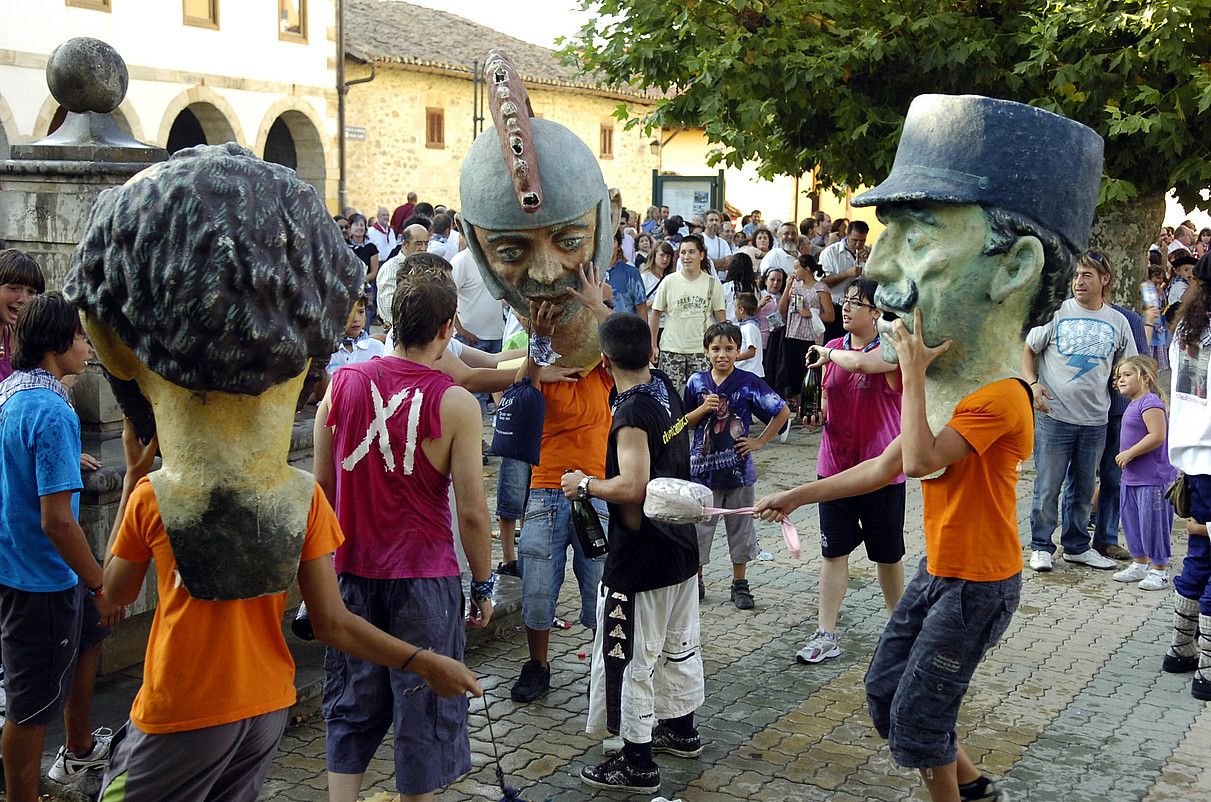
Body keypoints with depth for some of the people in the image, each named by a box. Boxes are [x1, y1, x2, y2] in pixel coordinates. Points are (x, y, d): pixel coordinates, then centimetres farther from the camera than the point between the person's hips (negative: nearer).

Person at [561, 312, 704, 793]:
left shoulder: (632, 413, -25)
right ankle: (681, 731, 40)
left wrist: (586, 486, -17)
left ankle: (637, 765, 12)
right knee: (679, 645, 23)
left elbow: (632, 487, -33)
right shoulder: (666, 389, 1)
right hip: (680, 547, 9)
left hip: (639, 559, -9)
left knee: (627, 659, 3)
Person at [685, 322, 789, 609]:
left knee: (740, 527, 10)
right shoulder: (696, 382, -1)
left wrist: (760, 442, -3)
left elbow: (782, 412, -1)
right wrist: (703, 408, -12)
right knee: (698, 527, 7)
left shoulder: (748, 383, -7)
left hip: (738, 468, -1)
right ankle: (696, 581, 24)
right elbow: (683, 423, 7)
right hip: (702, 467, 1)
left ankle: (740, 584, 25)